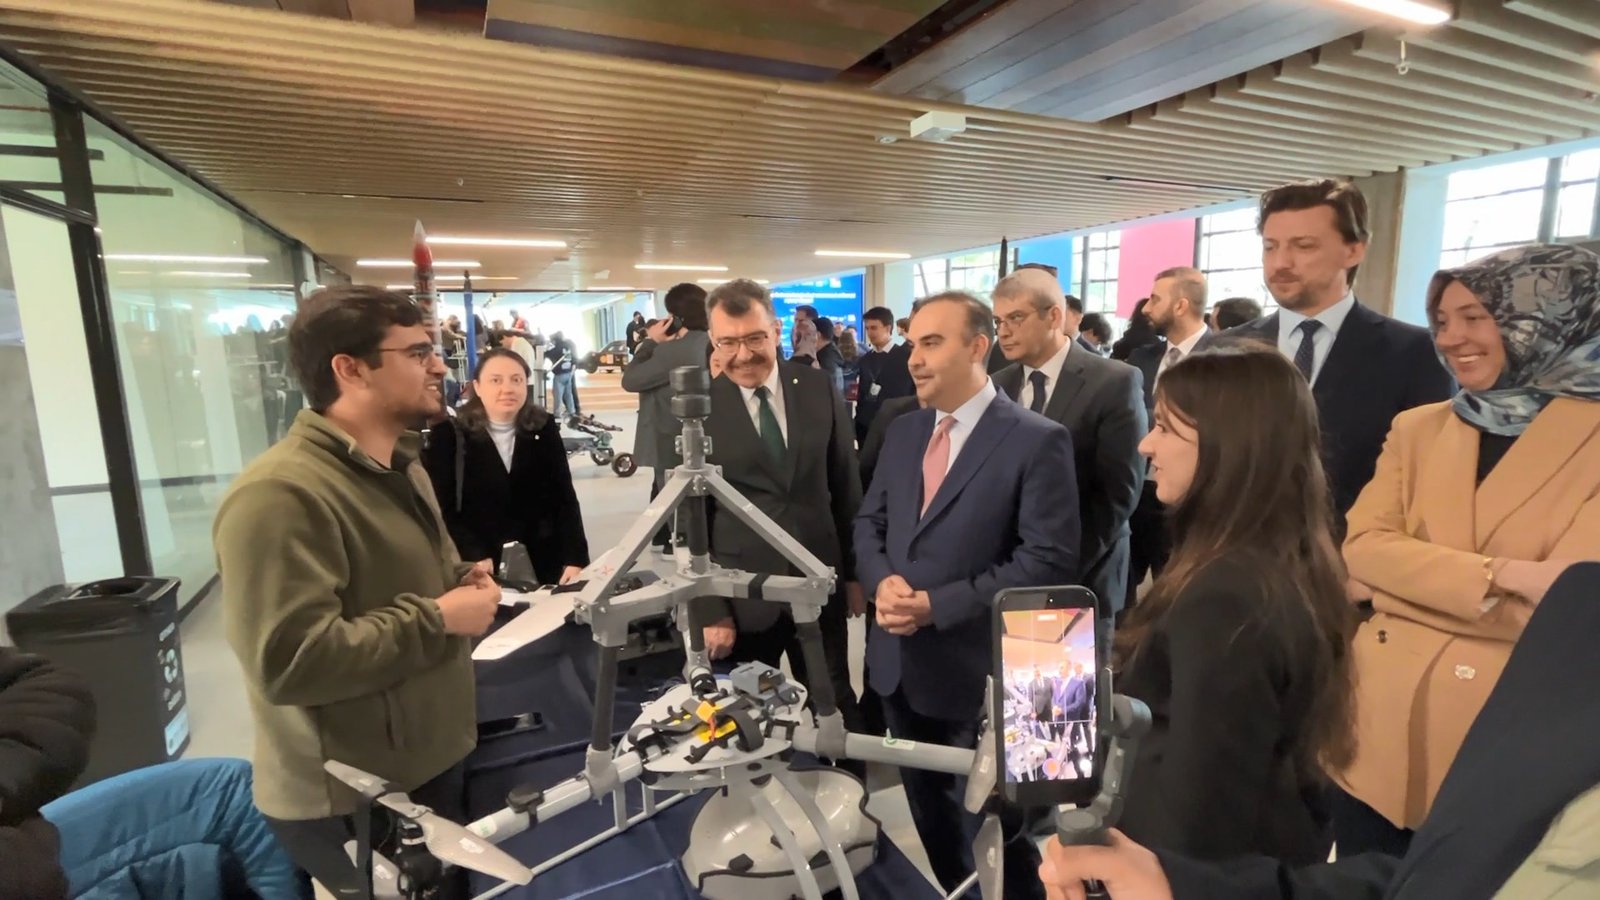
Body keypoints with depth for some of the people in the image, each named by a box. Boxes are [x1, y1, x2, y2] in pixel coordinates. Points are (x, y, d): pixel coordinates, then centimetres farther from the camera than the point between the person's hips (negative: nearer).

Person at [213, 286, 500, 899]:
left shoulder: (397, 467, 8)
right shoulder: (281, 494, -25)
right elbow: (290, 662, -32)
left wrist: (463, 579, -1)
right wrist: (438, 618, -24)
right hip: (350, 801, -9)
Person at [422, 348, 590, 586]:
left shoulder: (544, 429, 2)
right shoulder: (449, 435, -5)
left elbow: (564, 498, -1)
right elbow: (440, 509, -7)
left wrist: (576, 559, -12)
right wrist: (475, 560, -21)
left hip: (543, 562, 2)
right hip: (477, 572, -2)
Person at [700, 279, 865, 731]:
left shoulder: (818, 388, -2)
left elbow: (845, 485, 4)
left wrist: (856, 570, 7)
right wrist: (710, 610, -8)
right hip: (742, 595, -1)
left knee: (836, 708, 19)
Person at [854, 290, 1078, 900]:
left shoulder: (1037, 441, -15)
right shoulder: (903, 431, 5)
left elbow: (1049, 560, -19)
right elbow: (869, 522, 8)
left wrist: (939, 605, -23)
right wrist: (882, 580, -13)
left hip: (978, 669, -6)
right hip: (900, 662, 6)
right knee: (928, 808, 26)